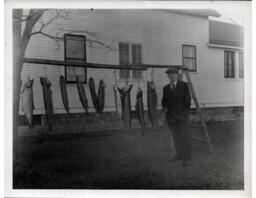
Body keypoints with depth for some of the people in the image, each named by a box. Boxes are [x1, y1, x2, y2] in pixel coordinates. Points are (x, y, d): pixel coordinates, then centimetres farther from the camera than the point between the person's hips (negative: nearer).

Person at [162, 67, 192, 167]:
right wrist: (164, 107, 0)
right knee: (176, 136, 11)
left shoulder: (184, 85, 0)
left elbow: (188, 99, -3)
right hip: (170, 116, 4)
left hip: (181, 115, -4)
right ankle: (178, 154, 23)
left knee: (185, 136, -6)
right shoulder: (165, 88, 12)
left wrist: (185, 109, -6)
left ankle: (186, 158, -1)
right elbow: (164, 100, 17)